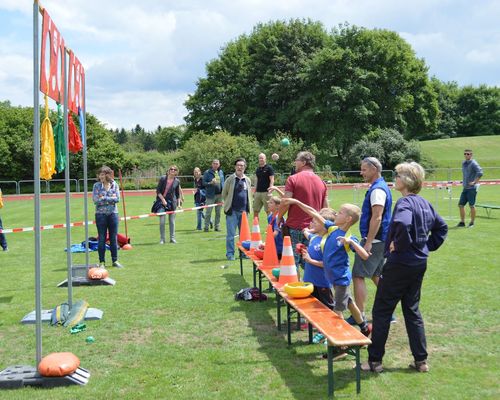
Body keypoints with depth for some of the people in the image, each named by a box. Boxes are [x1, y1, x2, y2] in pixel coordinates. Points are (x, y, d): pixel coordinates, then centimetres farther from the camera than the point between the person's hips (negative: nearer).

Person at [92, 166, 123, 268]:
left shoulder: (114, 185, 2)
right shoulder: (96, 185, -1)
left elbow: (117, 198, -8)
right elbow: (95, 200, -11)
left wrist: (104, 198, -12)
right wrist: (110, 199, -11)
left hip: (113, 214, 1)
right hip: (101, 214, -1)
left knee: (113, 238, 7)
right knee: (101, 239, 3)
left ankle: (115, 260, 17)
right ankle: (102, 262, 11)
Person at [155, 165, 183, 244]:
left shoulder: (177, 181, 2)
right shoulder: (163, 179, -5)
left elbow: (178, 194, 12)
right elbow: (158, 191, -4)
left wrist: (179, 203, 6)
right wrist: (163, 200, -13)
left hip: (172, 202, 2)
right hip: (162, 201, -2)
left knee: (172, 221, 7)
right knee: (162, 221, -6)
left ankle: (172, 238, 18)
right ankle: (162, 239, 3)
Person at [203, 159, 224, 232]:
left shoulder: (221, 172, 12)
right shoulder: (207, 172, -3)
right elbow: (204, 183, -4)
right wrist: (210, 183, -22)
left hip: (219, 195, 5)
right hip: (211, 195, -5)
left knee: (218, 212, 10)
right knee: (208, 212, -3)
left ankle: (217, 226, 17)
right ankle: (206, 226, 3)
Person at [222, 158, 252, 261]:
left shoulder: (247, 180, 10)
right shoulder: (230, 179, -2)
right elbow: (224, 194, 5)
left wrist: (248, 207, 11)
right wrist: (229, 203, 4)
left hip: (243, 211, 4)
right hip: (232, 211, -4)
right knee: (231, 234, -2)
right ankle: (230, 253, 6)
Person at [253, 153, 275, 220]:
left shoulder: (269, 168, -3)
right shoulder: (257, 169, 16)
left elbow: (272, 180, -8)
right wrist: (254, 192, 15)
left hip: (266, 192, -6)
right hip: (258, 192, 6)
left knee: (268, 211, -2)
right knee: (255, 210, 6)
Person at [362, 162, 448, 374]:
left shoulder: (405, 202, -19)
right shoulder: (425, 203, 9)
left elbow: (402, 224, -40)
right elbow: (441, 227, 21)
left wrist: (399, 244, -24)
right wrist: (428, 246, 16)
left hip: (399, 265, -9)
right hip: (419, 263, 9)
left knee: (382, 311, 2)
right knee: (412, 310, 17)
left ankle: (374, 360, 9)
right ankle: (421, 360, 19)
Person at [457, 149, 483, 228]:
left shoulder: (473, 163, -10)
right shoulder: (463, 163, 15)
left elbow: (480, 172, -22)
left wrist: (474, 182, -21)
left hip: (472, 188, -8)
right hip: (465, 188, 8)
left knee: (472, 205, -2)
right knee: (461, 205, 5)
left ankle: (472, 222, 9)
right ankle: (462, 222, 13)